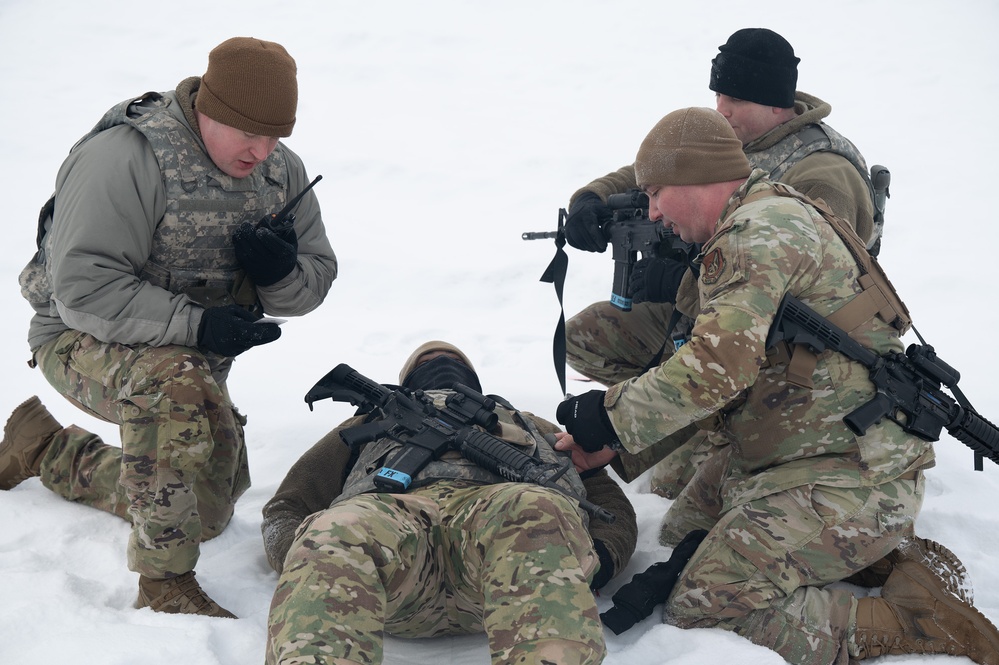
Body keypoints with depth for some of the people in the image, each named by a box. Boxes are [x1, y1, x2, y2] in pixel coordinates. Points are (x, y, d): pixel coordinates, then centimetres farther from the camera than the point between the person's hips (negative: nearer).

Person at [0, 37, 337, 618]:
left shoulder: (282, 171, -4)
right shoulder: (124, 157, -25)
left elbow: (317, 279, 0)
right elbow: (82, 289, -30)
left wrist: (283, 271, -24)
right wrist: (194, 324, -39)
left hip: (193, 353, 7)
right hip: (87, 342, -7)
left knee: (207, 510, 18)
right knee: (180, 387, -41)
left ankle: (47, 450, 39)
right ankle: (165, 586, -27)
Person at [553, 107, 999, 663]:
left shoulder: (759, 231, -15)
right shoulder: (768, 220, 18)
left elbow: (718, 368, -26)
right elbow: (712, 383, 16)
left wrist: (612, 414, -13)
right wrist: (617, 446, 7)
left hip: (847, 477, -11)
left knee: (702, 611, -13)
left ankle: (914, 617, -9)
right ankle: (878, 549, 13)